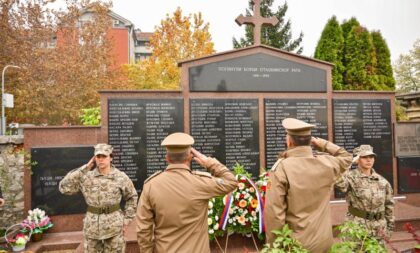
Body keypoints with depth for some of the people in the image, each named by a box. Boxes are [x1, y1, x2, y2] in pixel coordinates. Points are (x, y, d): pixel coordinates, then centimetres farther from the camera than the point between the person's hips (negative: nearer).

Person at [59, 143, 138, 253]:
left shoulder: (121, 177, -7)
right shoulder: (86, 176, -5)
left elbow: (132, 197, 4)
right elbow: (64, 187, -12)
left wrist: (126, 219, 0)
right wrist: (84, 169, -13)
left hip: (114, 227, -1)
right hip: (92, 227, 2)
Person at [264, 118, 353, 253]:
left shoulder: (281, 167, -19)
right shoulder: (326, 163, -8)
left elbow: (274, 211, -19)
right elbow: (346, 157, 16)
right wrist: (320, 143, 8)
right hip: (324, 241, 4)